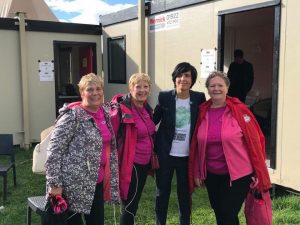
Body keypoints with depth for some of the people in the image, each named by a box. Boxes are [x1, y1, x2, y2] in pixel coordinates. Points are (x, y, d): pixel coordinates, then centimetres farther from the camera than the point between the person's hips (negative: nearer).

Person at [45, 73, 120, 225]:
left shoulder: (105, 113, 7)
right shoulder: (72, 115, -14)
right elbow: (54, 149, -17)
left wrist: (111, 177, 18)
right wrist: (54, 184, -19)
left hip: (97, 181, 7)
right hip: (74, 183, -7)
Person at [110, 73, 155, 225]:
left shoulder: (146, 108, 6)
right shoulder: (121, 110, -18)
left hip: (144, 163, 8)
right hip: (131, 164, -8)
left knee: (133, 204, 18)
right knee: (129, 206, 1)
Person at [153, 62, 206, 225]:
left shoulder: (199, 98, -3)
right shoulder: (164, 97, -6)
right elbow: (154, 120, -1)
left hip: (187, 156, 1)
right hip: (165, 154, -1)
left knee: (185, 193, 16)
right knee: (162, 193, 12)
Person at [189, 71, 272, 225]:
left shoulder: (239, 109, -10)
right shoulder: (202, 112, 1)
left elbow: (255, 140, -8)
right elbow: (196, 145, 7)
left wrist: (258, 173, -8)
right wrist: (197, 172, 7)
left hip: (238, 174, -4)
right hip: (212, 175, 4)